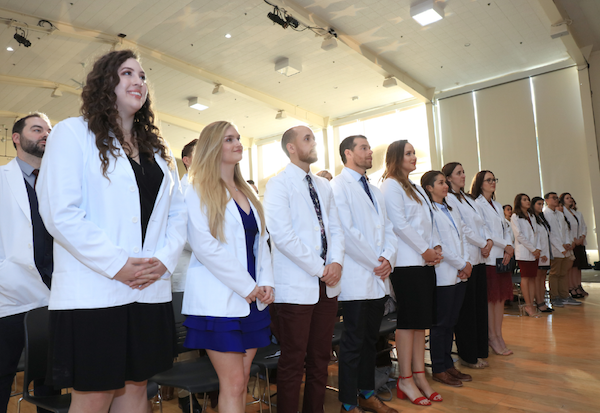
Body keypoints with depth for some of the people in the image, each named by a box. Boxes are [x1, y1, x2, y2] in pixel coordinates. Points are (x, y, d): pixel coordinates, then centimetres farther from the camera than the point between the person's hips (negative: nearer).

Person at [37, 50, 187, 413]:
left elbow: (178, 212, 12)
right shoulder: (73, 133, 0)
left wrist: (165, 259, -4)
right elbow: (61, 213, -11)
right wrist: (117, 265, -15)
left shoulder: (158, 149, 17)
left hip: (151, 292, 5)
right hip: (93, 294, -5)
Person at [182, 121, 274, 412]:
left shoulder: (247, 192, 17)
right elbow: (204, 246, -14)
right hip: (219, 299, -6)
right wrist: (247, 286, -13)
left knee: (241, 380, 10)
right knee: (233, 383, -2)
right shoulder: (199, 192, -3)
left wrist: (266, 283, 0)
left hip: (252, 298, 6)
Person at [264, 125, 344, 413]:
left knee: (320, 358, 15)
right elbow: (282, 234, -16)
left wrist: (336, 262, -5)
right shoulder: (279, 184, -6)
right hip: (297, 286, -6)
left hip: (327, 285, 6)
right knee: (293, 362, 3)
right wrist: (319, 269, -13)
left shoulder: (323, 186, 15)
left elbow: (335, 228, 13)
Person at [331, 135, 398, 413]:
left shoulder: (374, 190, 19)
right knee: (353, 343, 1)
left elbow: (388, 229, 14)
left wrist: (387, 258, -4)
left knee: (371, 340, 16)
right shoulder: (338, 186, -7)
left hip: (379, 277, 8)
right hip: (356, 279, -8)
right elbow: (346, 231, -17)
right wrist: (375, 263, -12)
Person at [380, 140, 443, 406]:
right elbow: (399, 224, -14)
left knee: (421, 320, 9)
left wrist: (436, 247, 5)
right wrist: (424, 250, -11)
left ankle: (419, 376, 18)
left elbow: (428, 221, 20)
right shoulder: (391, 185, -6)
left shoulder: (416, 187, 21)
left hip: (425, 261, 8)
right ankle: (406, 380, 7)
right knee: (408, 319, -4)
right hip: (407, 261, -8)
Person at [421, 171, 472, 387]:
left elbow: (463, 237, 16)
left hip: (460, 274, 8)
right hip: (443, 274, -8)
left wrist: (468, 263, 1)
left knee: (451, 322, 13)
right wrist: (460, 264, -10)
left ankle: (448, 364, 23)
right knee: (441, 323, 0)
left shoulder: (452, 210, 17)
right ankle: (438, 369, 11)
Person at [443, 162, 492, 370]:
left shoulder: (468, 199, 21)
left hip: (479, 258, 9)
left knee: (480, 304, 11)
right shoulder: (448, 199, -7)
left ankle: (479, 351, 21)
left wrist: (489, 240, 0)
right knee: (466, 307, -2)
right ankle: (468, 356, 8)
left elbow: (481, 223, 18)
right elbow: (461, 228, -14)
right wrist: (483, 244, -7)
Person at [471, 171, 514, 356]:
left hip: (503, 257, 8)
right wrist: (505, 246, -8)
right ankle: (492, 337, 6)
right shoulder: (477, 204, -5)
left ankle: (499, 336, 17)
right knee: (490, 298, -3)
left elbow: (505, 229, 17)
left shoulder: (498, 206, 20)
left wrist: (509, 249, 0)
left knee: (501, 297, 9)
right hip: (488, 257, -8)